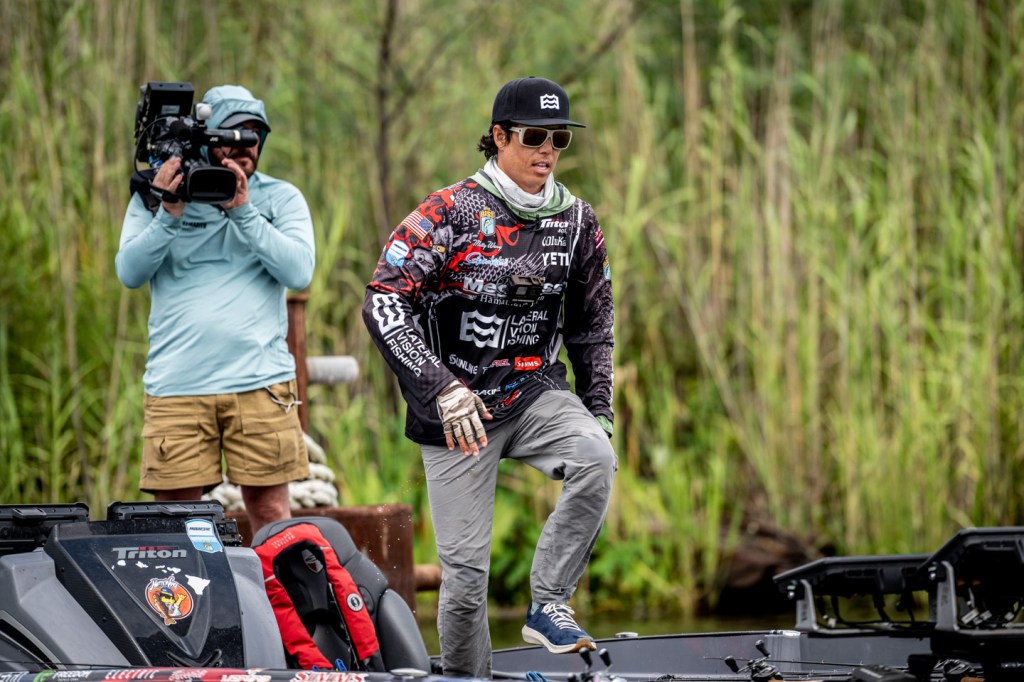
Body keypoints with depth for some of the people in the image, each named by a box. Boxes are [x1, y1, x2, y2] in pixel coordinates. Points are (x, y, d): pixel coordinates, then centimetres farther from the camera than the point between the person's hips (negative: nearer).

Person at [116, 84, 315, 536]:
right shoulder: (155, 195, 10)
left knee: (271, 515, -2)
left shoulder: (281, 198, 9)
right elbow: (129, 272, -1)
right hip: (176, 385, 0)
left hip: (261, 382, 0)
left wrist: (243, 211, -11)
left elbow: (299, 271, -5)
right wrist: (169, 216, -14)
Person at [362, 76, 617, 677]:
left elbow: (591, 323, 16)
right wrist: (443, 387, -27)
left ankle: (549, 604, -15)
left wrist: (598, 412, 9)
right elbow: (384, 301, -18)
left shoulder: (577, 221, 4)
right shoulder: (452, 212, -11)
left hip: (535, 393, 3)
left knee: (597, 459, -28)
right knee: (465, 564, -4)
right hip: (456, 407, -3)